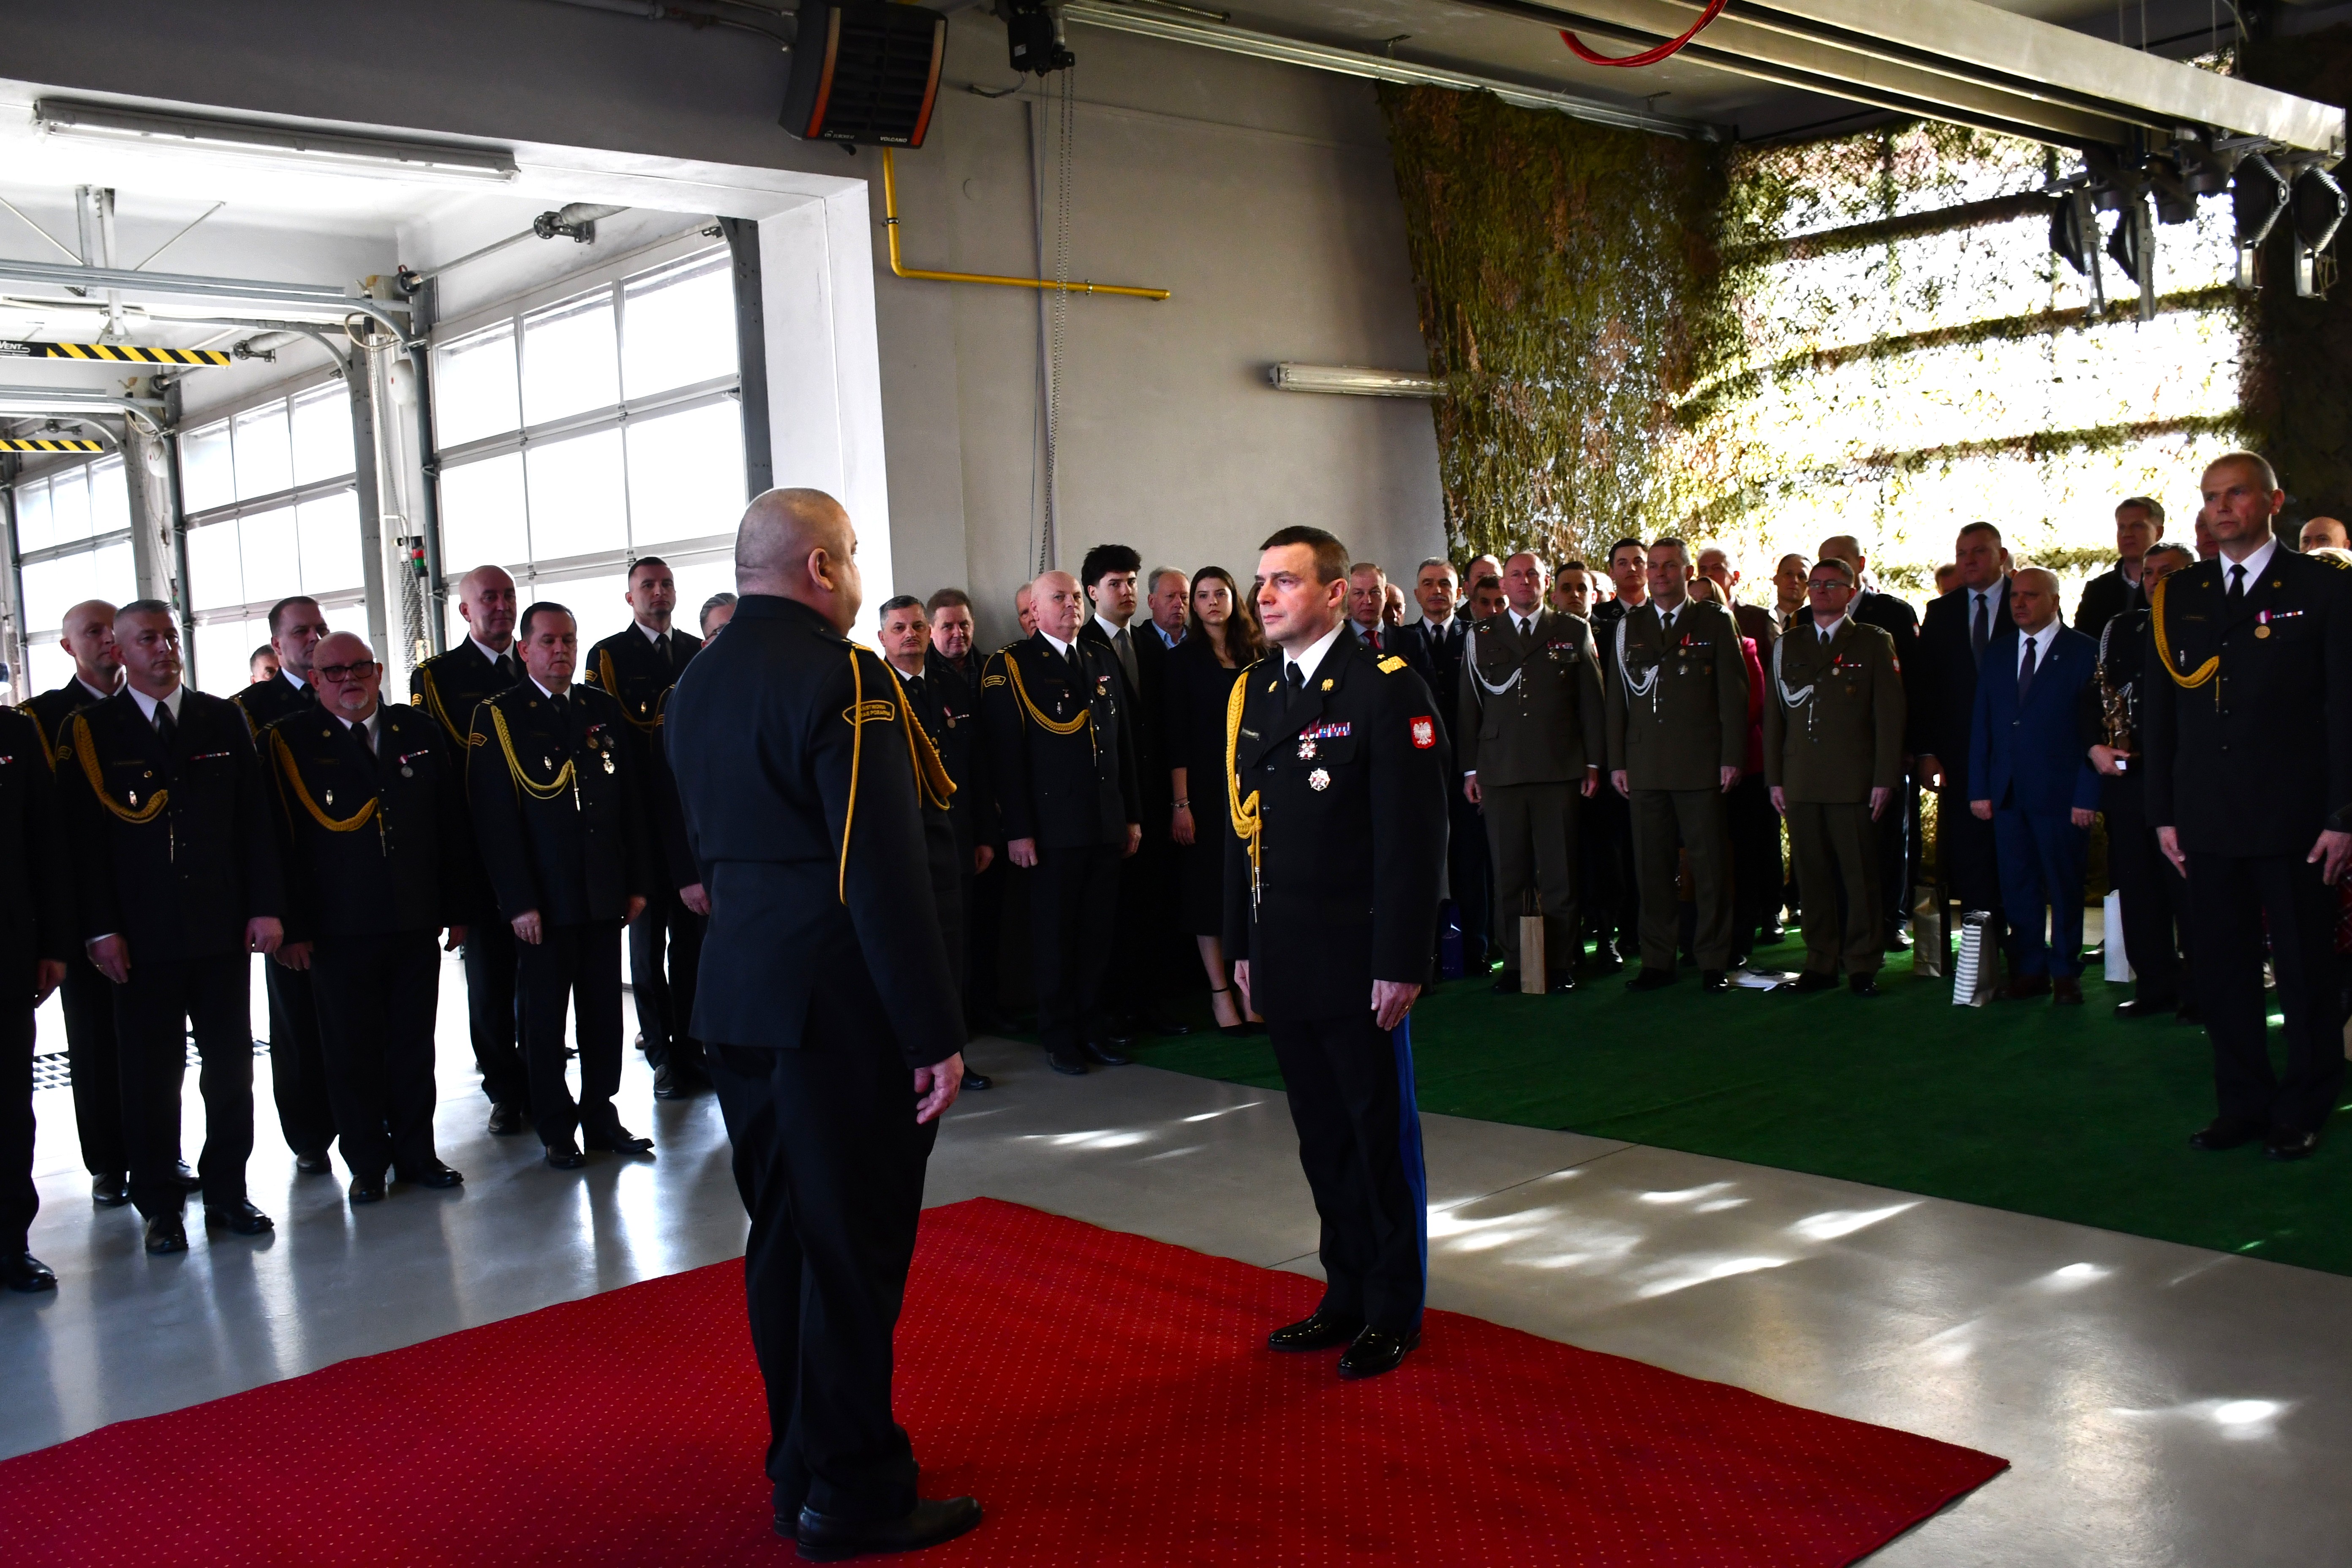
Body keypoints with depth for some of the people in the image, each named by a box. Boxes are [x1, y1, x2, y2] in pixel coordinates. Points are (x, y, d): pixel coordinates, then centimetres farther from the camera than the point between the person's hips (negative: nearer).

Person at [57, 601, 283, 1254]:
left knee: (231, 1066, 7)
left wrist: (265, 907, -1)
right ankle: (160, 1205, 16)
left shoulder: (224, 720, 9)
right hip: (141, 936, -2)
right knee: (150, 1076, 4)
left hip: (223, 926, 2)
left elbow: (255, 819, 7)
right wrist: (100, 929, -8)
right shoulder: (88, 730, 2)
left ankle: (227, 1193, 20)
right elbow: (83, 836, -2)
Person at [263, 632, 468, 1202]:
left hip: (417, 921, 3)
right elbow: (280, 840, -4)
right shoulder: (288, 743, 0)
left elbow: (451, 827, 10)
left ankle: (416, 1152, 22)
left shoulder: (421, 733, 9)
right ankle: (367, 1165, 17)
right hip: (338, 929, -3)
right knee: (352, 1050, 5)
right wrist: (291, 927, -8)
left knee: (414, 1045, 10)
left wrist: (457, 908, 7)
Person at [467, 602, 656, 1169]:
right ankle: (557, 1130, 16)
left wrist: (638, 882, 5)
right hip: (543, 901, -4)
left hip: (605, 894, 4)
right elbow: (495, 819, -7)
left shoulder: (605, 709, 10)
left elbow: (632, 799, 11)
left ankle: (602, 1118, 21)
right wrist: (518, 902, -12)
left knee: (604, 1011, 9)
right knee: (545, 1016, 5)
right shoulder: (497, 717, -3)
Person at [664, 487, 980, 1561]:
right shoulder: (841, 675, -16)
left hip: (736, 996, 9)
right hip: (835, 1000, -8)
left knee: (782, 1234, 16)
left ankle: (800, 1471, 29)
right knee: (852, 1246, 2)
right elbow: (883, 870, -21)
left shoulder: (696, 683, 11)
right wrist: (935, 1032, -18)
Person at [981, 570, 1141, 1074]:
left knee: (1098, 933, 8)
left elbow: (1124, 742, 15)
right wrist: (1018, 830, -13)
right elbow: (1006, 754, -9)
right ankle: (1059, 1033, 16)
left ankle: (1094, 1024, 21)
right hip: (1053, 825, -5)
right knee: (1055, 937, 5)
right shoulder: (1009, 665, -4)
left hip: (1108, 825, 5)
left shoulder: (1102, 660, 14)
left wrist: (1133, 815, 12)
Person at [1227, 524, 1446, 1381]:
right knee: (1322, 1137, 14)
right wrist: (1242, 945, 11)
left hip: (1358, 962, -6)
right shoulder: (1252, 692, 11)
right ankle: (1348, 1295, 28)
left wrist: (1402, 961, -17)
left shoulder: (1387, 689, -9)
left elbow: (1414, 835, -13)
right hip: (1283, 962, 6)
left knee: (1382, 1134, 7)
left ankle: (1395, 1310, 21)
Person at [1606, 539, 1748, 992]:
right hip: (1645, 766, 2)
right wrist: (1616, 762, 5)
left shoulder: (1715, 623, 6)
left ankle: (1713, 962, 7)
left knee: (1710, 865, 0)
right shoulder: (1629, 628, 13)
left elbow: (1733, 694, 2)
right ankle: (1657, 961, 11)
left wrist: (1732, 758, -5)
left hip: (1701, 764, -2)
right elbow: (1617, 697, 12)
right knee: (1652, 867, 4)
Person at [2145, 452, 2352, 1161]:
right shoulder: (2177, 596, 10)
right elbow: (2158, 711, 11)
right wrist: (2164, 810, 6)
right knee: (2222, 968, 8)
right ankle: (2243, 1102, 19)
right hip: (2207, 820, 3)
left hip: (2294, 818, -3)